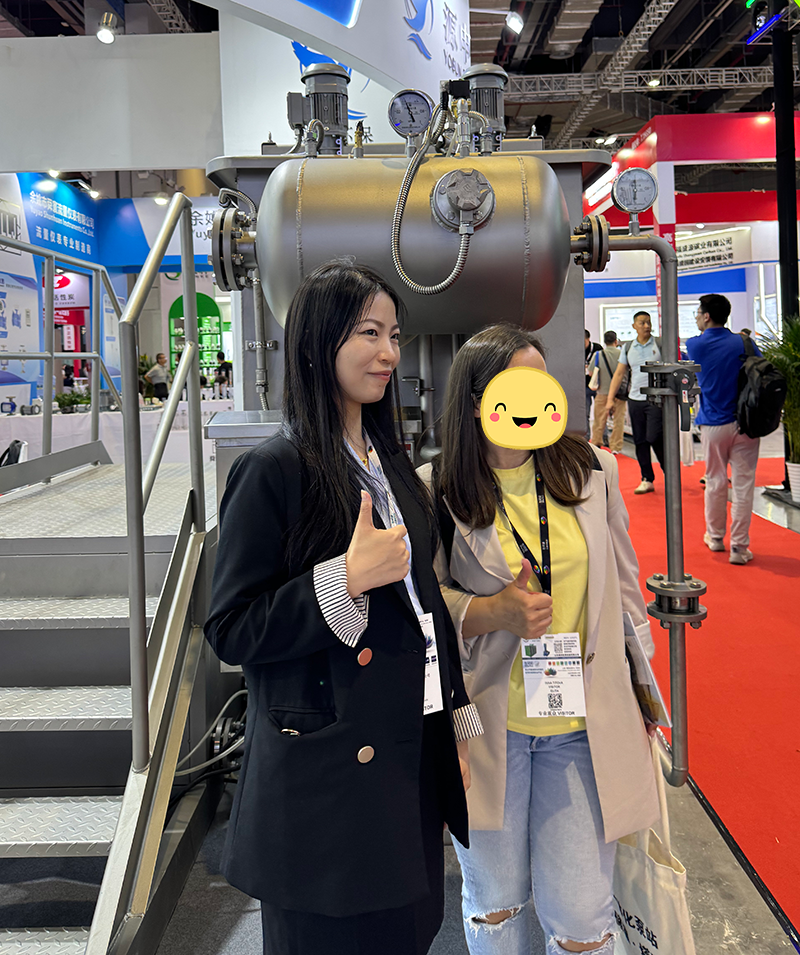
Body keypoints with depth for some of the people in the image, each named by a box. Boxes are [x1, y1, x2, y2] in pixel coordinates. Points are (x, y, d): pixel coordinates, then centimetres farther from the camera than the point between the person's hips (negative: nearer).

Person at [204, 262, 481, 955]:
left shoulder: (390, 465, 10)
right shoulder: (275, 470, -15)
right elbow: (230, 629, -15)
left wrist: (457, 724, 16)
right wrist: (347, 579, -26)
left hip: (412, 759, 7)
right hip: (326, 777, -7)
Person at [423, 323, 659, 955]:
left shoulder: (592, 470, 0)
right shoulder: (436, 492, -9)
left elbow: (624, 588, 10)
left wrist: (640, 694, 14)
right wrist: (492, 612, -19)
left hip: (584, 726, 2)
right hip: (487, 724, -1)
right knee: (495, 903, 16)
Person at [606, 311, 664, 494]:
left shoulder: (660, 345, 1)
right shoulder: (628, 348, 11)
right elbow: (618, 374, 11)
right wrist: (610, 399, 4)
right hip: (635, 399, 4)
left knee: (654, 438, -12)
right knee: (640, 441, 5)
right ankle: (647, 479, 13)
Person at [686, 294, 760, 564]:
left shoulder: (694, 345, -4)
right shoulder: (744, 343, -3)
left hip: (713, 424, 0)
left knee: (715, 482, 14)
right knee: (743, 483, 2)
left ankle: (715, 536, 28)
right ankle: (739, 547, 3)